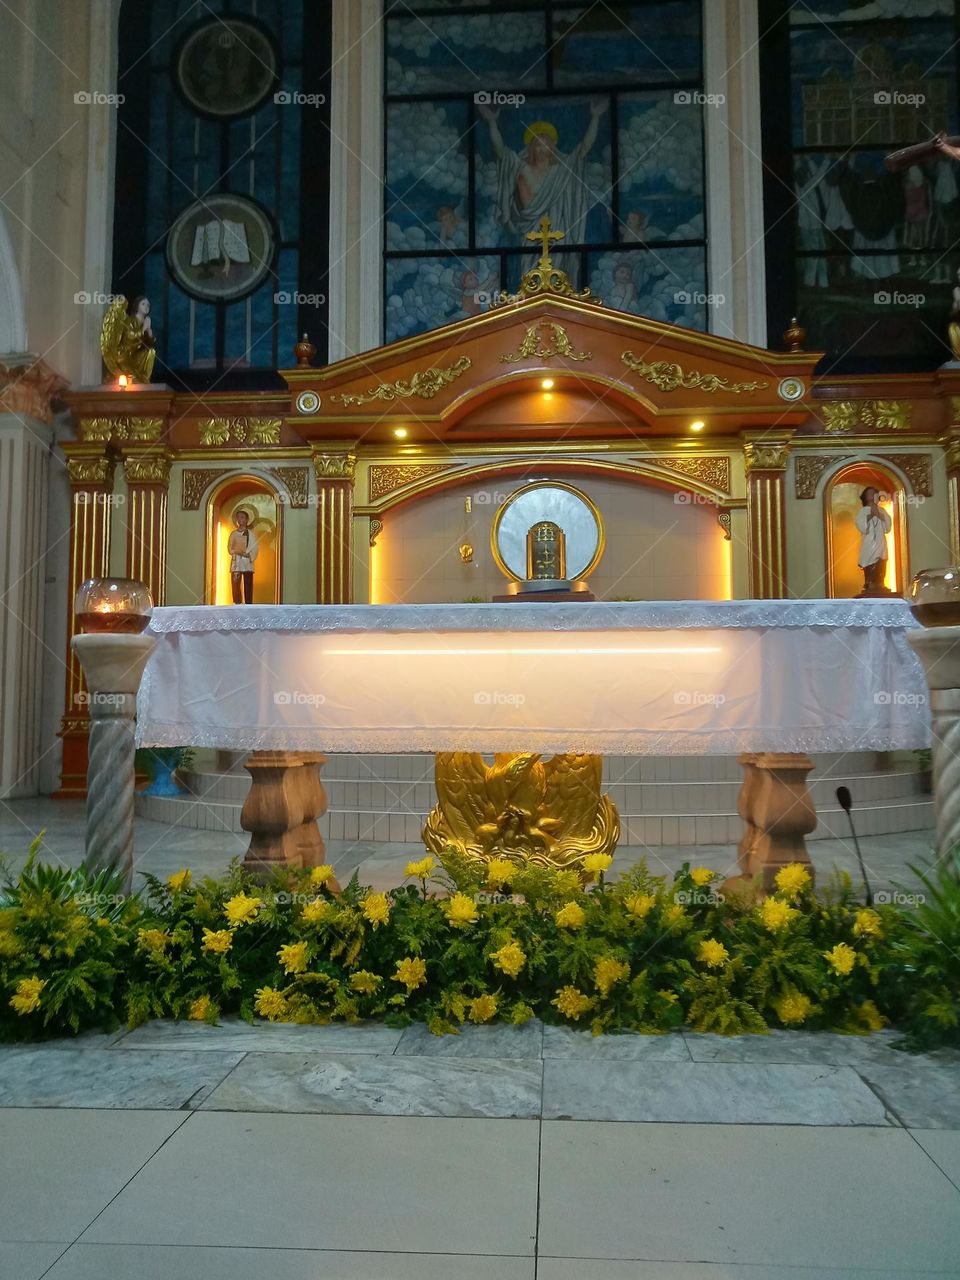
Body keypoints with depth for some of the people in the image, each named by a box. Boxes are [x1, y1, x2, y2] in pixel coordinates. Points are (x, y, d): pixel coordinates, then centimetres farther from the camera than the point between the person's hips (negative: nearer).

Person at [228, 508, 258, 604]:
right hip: (236, 561, 1)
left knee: (248, 585, -2)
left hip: (247, 562, -1)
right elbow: (230, 547, 6)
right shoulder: (234, 533, 11)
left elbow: (255, 548, 2)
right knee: (235, 584, -5)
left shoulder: (251, 533, 6)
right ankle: (237, 604, -2)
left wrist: (248, 555, -12)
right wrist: (236, 552, -11)